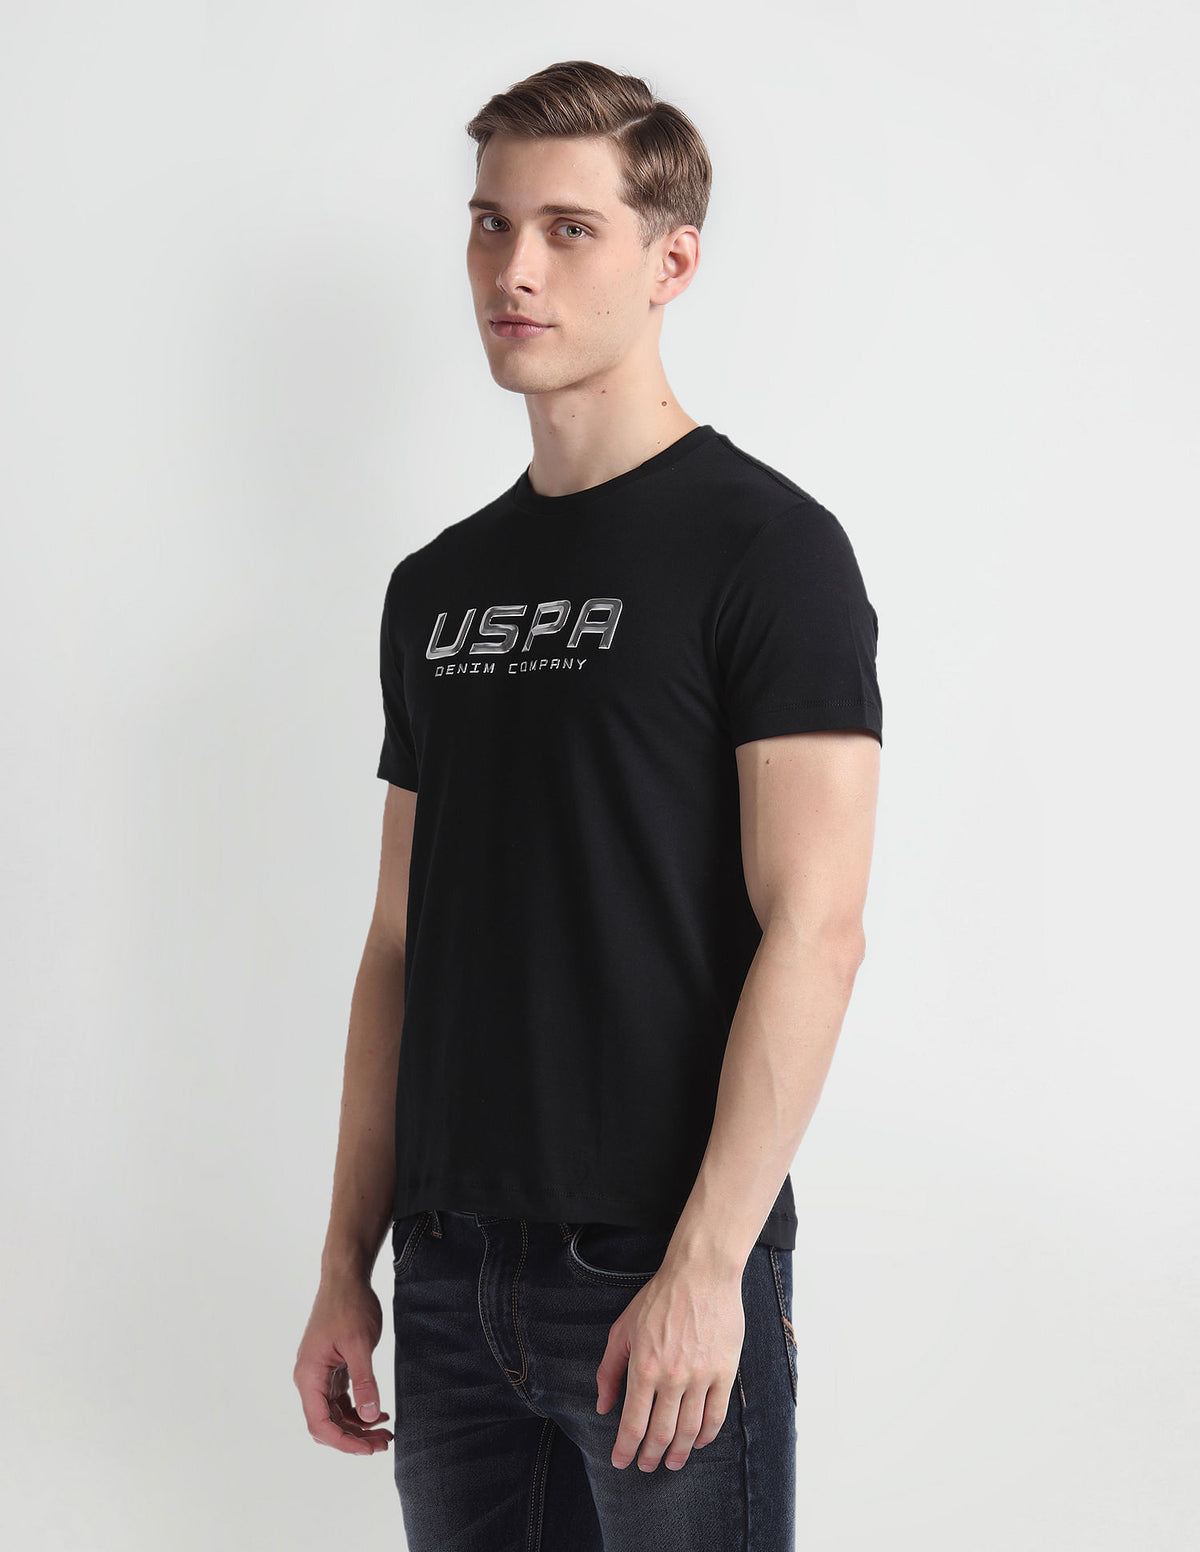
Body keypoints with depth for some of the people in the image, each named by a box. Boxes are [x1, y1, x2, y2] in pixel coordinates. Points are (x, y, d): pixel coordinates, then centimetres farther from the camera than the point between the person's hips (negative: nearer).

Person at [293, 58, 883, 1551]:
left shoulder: (764, 546, -8)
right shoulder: (437, 585, 12)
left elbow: (812, 928, -14)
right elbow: (403, 938, 13)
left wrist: (704, 1264, -20)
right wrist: (348, 1263, 10)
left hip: (663, 1273, -6)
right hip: (454, 1274, 6)